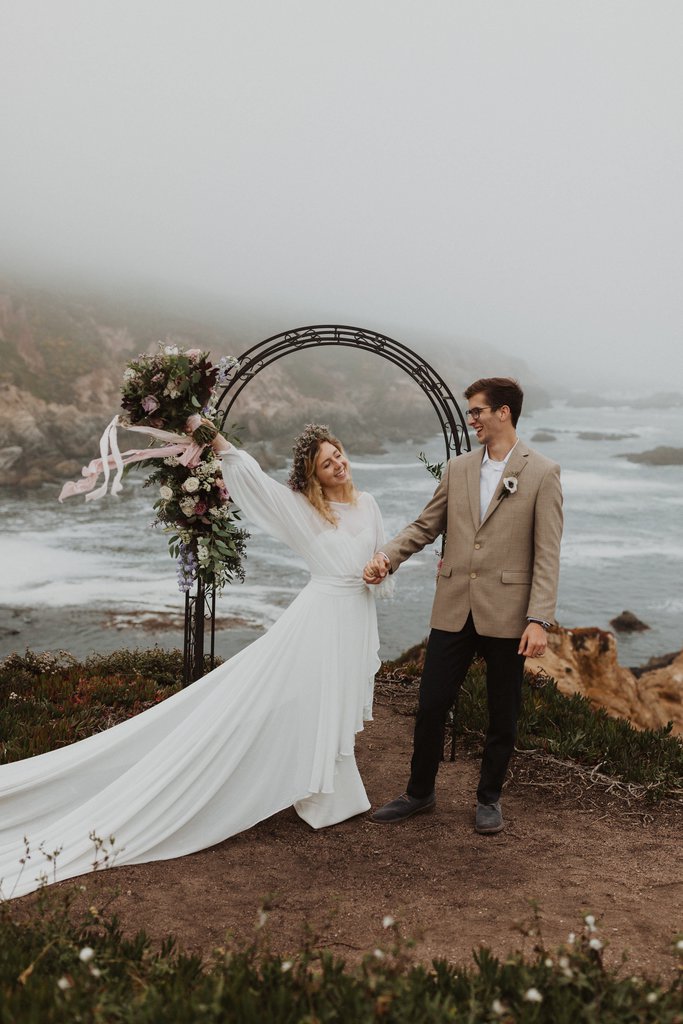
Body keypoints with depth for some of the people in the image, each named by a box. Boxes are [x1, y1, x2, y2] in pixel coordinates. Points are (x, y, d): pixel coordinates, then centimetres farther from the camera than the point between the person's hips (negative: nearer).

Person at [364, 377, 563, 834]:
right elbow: (424, 526, 13)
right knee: (431, 706, 8)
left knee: (502, 715, 11)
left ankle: (489, 797, 31)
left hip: (506, 615, -3)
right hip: (454, 610, 4)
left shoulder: (542, 473, -5)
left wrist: (539, 619, -15)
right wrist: (388, 556, -3)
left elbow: (547, 555, -9)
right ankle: (420, 792, 28)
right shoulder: (458, 469, 9)